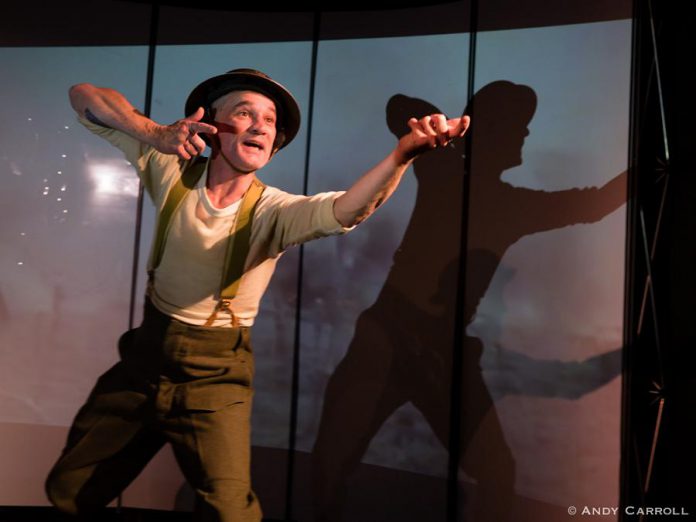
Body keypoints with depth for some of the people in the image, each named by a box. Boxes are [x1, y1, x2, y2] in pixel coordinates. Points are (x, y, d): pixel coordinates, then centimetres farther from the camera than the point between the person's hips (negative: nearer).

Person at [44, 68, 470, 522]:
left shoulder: (273, 211, -18)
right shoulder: (171, 171, -9)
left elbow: (347, 209, -39)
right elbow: (84, 96, -4)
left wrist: (402, 154, -57)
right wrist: (155, 133, -22)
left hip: (215, 377, -3)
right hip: (145, 357, 4)